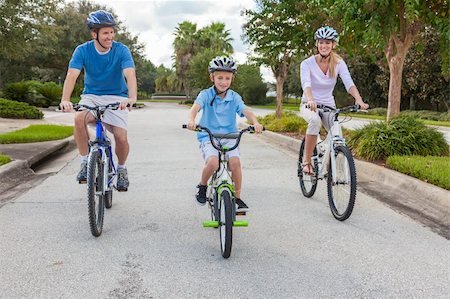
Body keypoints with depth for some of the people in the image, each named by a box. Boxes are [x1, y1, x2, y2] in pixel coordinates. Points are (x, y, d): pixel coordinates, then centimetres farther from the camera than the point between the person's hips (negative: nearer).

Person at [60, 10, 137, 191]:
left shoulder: (121, 50, -14)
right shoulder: (82, 51, -10)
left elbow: (130, 74, -28)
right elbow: (72, 75, -21)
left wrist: (132, 98, -48)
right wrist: (65, 99, -39)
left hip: (116, 98, -1)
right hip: (91, 96, 1)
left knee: (121, 138, -16)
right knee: (79, 119, -31)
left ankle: (121, 169, 16)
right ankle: (85, 163, -13)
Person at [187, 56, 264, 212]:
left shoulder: (234, 97, 4)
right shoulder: (206, 94, -2)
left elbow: (246, 111, -11)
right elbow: (196, 107, -20)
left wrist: (255, 122, -32)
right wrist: (191, 120, -43)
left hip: (229, 137, 2)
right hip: (208, 137, -2)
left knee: (235, 162, -22)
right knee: (213, 163, -28)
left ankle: (237, 198, -2)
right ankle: (202, 186, 5)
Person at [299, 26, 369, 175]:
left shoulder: (339, 63, -6)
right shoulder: (307, 63, -12)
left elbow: (349, 83, -20)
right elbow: (306, 84, -30)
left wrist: (359, 100, -40)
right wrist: (310, 100, -51)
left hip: (328, 106, 3)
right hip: (309, 105, -3)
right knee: (315, 121, -37)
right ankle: (307, 161, -22)